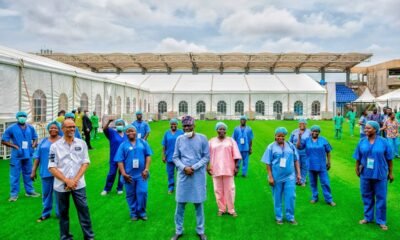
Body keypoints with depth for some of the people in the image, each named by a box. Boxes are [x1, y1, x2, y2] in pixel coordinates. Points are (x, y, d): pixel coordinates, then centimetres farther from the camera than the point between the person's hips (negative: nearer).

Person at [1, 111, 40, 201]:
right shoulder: (11, 128, -7)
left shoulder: (30, 128, 4)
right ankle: (14, 194, 10)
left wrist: (33, 145, -4)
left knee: (28, 174, 15)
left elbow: (35, 138, 16)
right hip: (16, 155, -4)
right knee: (15, 175, 0)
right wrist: (15, 146, -15)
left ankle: (29, 191, 26)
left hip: (28, 154, 4)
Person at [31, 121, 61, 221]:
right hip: (46, 171, 3)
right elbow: (37, 156, 8)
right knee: (46, 193, 13)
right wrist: (33, 171, 5)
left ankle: (60, 214, 17)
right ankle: (46, 213, 28)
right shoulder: (43, 141, 7)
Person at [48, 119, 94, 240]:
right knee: (63, 212, 11)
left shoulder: (81, 143, 2)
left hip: (78, 184, 0)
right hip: (61, 185, 0)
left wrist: (75, 180, -10)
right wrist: (66, 180, -14)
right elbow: (52, 167, -4)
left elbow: (85, 162, 1)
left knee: (84, 210, 3)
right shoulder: (55, 146, -2)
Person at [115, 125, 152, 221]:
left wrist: (146, 169, -7)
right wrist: (123, 174, -10)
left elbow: (148, 156, 2)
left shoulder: (143, 142, 3)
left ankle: (142, 212, 16)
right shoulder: (123, 145, 1)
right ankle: (133, 213, 25)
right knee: (131, 195, 9)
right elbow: (120, 160, -2)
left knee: (142, 193, -3)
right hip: (129, 175, 0)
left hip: (141, 174, 0)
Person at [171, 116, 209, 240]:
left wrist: (194, 167, -13)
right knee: (180, 204, 7)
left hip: (198, 176, -1)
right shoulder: (179, 139, 3)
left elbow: (206, 157, -2)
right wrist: (184, 168, -11)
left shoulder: (202, 138, -3)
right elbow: (175, 157, 5)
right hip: (183, 175, 2)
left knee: (199, 203, 8)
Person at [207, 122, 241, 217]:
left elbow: (235, 155, 3)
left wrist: (236, 166, -2)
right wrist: (208, 166, 2)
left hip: (228, 169, -1)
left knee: (229, 189, 3)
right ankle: (221, 209, 20)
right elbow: (208, 156, 8)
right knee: (218, 190, 6)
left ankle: (231, 209, 14)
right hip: (216, 169, 1)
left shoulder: (231, 141, 3)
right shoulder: (211, 141, 6)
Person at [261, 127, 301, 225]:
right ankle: (278, 217, 25)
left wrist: (298, 174, 6)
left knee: (290, 197, 3)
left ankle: (290, 217, 20)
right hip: (277, 177, -1)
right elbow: (268, 163, -3)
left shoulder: (290, 146, 3)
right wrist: (270, 177, -6)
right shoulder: (271, 147, -3)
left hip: (290, 176, 2)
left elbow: (296, 160, 9)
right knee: (277, 198, 10)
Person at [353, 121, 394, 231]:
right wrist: (357, 169, 8)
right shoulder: (362, 142, -1)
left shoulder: (383, 142, -7)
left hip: (380, 174, -2)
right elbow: (358, 158, 7)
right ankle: (368, 217, 30)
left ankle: (381, 221, 19)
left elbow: (389, 159, -1)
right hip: (365, 174, 2)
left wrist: (391, 173, 2)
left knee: (381, 198, 6)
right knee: (367, 196, 13)